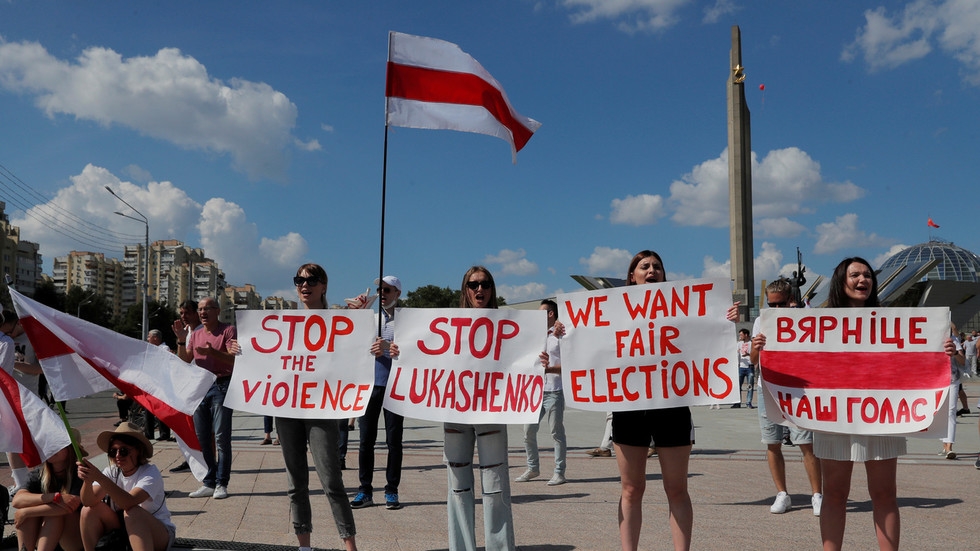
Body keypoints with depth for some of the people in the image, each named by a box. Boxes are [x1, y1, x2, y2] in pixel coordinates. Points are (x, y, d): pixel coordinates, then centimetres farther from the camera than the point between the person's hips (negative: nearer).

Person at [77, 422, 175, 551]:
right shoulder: (111, 472, -1)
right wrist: (87, 480, -38)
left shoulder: (150, 473, -17)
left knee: (132, 512, -34)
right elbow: (89, 501, -17)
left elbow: (129, 503, -36)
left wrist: (100, 477, -45)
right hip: (122, 531, 5)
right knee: (89, 510, -13)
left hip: (158, 533, -5)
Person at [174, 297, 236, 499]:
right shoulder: (195, 334, 17)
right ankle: (209, 483, 14)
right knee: (202, 438, 7)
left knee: (221, 436, -8)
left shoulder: (228, 330, -1)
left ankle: (221, 484, -3)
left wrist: (213, 352, -25)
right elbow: (185, 360, 12)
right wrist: (181, 340, -1)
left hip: (221, 386, -6)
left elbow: (235, 360, -11)